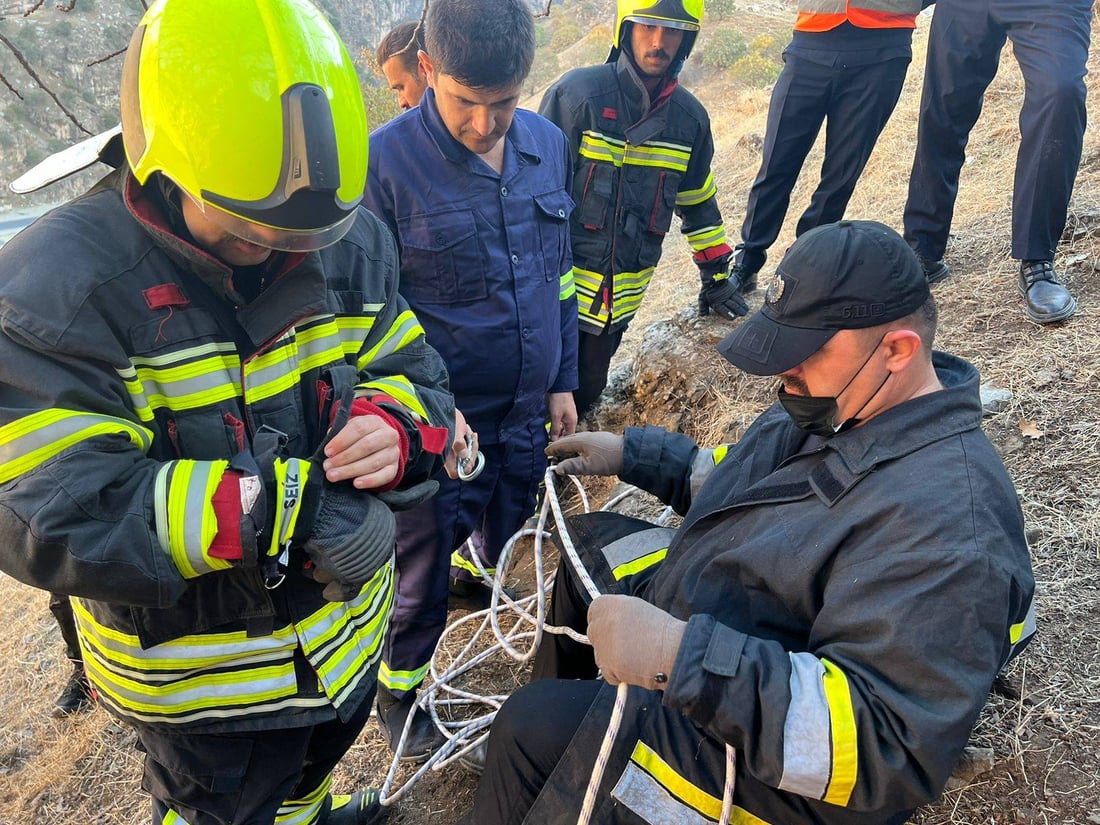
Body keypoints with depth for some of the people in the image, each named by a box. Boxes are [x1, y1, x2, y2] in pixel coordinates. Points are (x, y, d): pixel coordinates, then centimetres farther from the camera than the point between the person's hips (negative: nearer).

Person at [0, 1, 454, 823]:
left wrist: (392, 432, -29)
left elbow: (416, 377, -4)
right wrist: (285, 506, -39)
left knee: (323, 747, 36)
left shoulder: (352, 240, -10)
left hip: (348, 624, 6)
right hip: (198, 675, -5)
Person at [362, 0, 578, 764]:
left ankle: (475, 569, 59)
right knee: (423, 571, 11)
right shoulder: (387, 159, -17)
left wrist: (563, 381, 11)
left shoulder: (549, 143, -1)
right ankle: (398, 688, 37)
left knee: (512, 530, 25)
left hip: (527, 410, 5)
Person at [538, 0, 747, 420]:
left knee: (584, 397, 15)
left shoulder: (691, 117, 4)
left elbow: (699, 201, 16)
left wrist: (716, 278, 18)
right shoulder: (577, 92, -12)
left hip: (620, 299, 5)